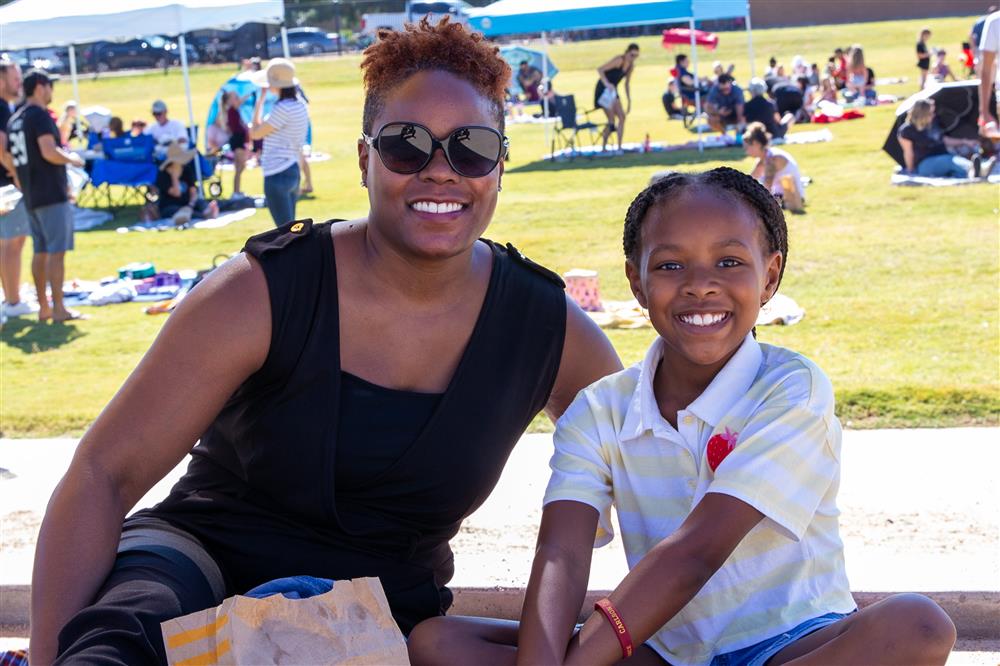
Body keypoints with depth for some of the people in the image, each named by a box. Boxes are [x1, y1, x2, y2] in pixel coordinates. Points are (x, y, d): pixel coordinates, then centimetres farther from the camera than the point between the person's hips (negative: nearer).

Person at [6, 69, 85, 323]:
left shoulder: (14, 119, 14)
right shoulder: (40, 115, -12)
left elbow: (11, 157, 17)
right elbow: (49, 152, -23)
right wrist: (71, 159, -7)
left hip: (30, 196, 9)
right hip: (51, 194, -9)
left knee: (40, 251, 12)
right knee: (57, 251, -7)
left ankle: (43, 308, 15)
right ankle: (58, 309, -8)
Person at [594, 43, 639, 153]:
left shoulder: (631, 66, 5)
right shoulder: (619, 60, -20)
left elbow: (627, 84, 15)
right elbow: (600, 69, -27)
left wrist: (629, 101, 12)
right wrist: (607, 84, -39)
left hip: (613, 90, 8)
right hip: (604, 90, -8)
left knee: (622, 117, 0)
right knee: (611, 120, -11)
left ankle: (619, 147, 4)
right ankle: (603, 147, -2)